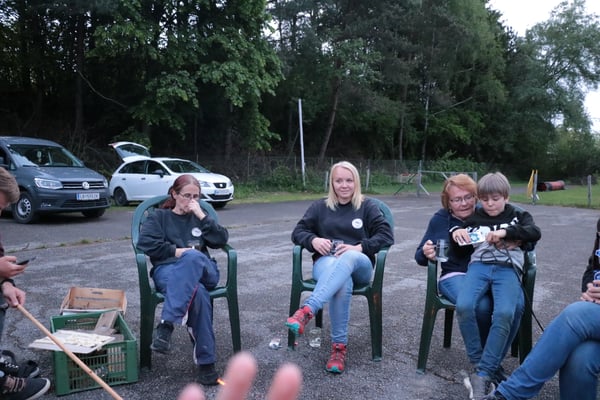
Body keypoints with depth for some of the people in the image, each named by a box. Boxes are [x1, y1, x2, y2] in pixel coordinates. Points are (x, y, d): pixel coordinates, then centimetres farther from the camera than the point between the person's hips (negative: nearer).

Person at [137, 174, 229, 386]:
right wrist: (177, 251, -7)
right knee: (196, 291, -39)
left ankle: (166, 324, -43)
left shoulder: (200, 216, 27)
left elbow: (221, 240, 9)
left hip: (204, 271, 1)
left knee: (192, 257, -39)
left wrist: (202, 215, 1)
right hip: (168, 270, -1)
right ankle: (205, 360, -40)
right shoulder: (159, 217, 21)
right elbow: (146, 244, 2)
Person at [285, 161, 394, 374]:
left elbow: (387, 235, 0)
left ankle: (307, 310, -52)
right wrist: (314, 240, -12)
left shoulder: (367, 206, 11)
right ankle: (339, 346, -34)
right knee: (342, 283, -38)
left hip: (359, 266, 0)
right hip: (326, 263, 1)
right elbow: (298, 232, 11)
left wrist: (359, 248, -16)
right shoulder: (320, 207, 17)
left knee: (348, 258, -40)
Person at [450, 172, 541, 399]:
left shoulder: (518, 216, 19)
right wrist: (457, 234, 4)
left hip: (507, 270, -1)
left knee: (505, 313, -31)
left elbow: (535, 232, -1)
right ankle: (478, 364, -12)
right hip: (479, 266, 2)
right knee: (464, 306, -29)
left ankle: (483, 374, -24)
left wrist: (505, 231, -13)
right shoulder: (474, 218, 23)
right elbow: (462, 251, 25)